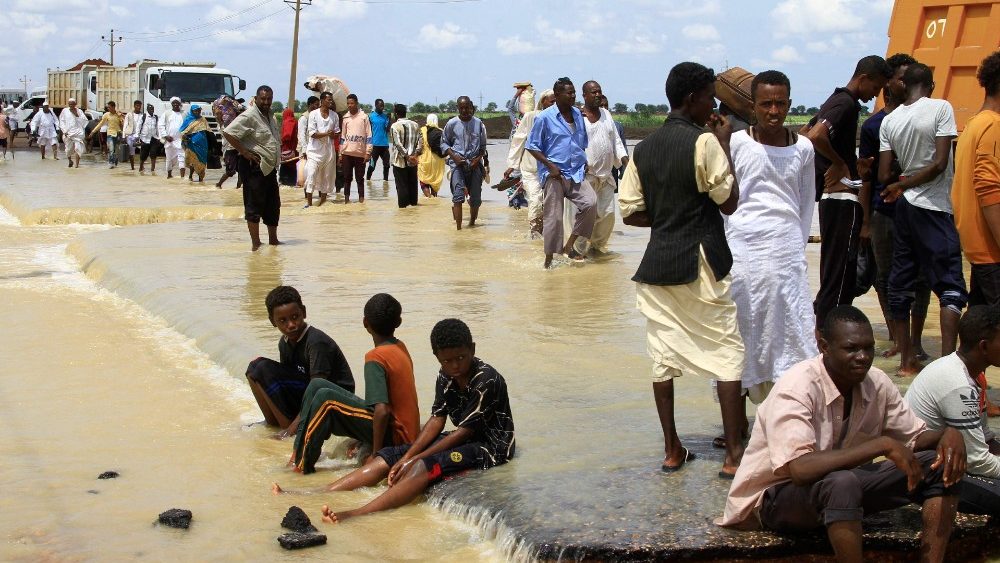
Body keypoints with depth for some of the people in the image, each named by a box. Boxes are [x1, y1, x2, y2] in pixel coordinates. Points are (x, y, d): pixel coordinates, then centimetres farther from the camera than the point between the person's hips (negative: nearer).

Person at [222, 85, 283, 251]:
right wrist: (244, 152, -20)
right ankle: (255, 242, 2)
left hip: (270, 168, 9)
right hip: (254, 168, -9)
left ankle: (273, 238, 25)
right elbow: (228, 132, -22)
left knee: (273, 206, 14)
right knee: (254, 206, -3)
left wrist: (279, 153, 15)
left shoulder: (270, 117, 15)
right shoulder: (249, 116, -13)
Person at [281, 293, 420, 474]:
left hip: (394, 436, -8)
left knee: (326, 399, -18)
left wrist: (375, 454, -20)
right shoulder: (401, 347, 7)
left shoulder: (375, 358, -19)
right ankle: (299, 454, 9)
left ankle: (302, 466, -11)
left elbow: (382, 410, -29)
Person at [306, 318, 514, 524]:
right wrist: (407, 457, -11)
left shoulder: (486, 381, -22)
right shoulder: (446, 377, 2)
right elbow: (437, 420, 2)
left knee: (424, 466, -32)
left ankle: (356, 515, -45)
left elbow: (465, 431, -21)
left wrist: (415, 459, -19)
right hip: (463, 439, 8)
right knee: (387, 457, -4)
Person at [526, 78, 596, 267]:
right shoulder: (544, 118, -5)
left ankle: (569, 246, -4)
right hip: (554, 174, -5)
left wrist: (584, 162, 10)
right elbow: (532, 147, -4)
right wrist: (550, 166, -14)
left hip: (576, 173, 5)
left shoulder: (578, 115, 13)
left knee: (590, 202, -16)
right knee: (553, 217, -3)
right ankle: (549, 258, 10)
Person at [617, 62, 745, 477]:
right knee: (728, 354, 3)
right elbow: (729, 203, -7)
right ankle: (733, 454, 3)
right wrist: (725, 145, -1)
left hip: (658, 263, 6)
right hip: (701, 263, -6)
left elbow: (631, 213, 6)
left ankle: (672, 450, 16)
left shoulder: (643, 150, 8)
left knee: (663, 356, 9)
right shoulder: (704, 142, -11)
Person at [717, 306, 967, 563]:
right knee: (841, 483, -39)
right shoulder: (796, 388, -27)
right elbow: (799, 469, -39)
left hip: (840, 486, 7)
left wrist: (949, 433, -17)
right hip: (775, 497, -7)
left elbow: (915, 438, 7)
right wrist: (882, 445, -37)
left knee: (939, 467, -7)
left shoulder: (877, 383, -6)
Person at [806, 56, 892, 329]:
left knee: (835, 269, 14)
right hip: (843, 196, -10)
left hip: (831, 196, 10)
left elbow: (807, 135, 23)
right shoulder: (847, 104, -14)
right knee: (840, 273, -8)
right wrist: (839, 163, -15)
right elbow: (816, 136, -29)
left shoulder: (836, 100, 16)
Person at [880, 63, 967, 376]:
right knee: (950, 287, -3)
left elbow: (883, 176, 1)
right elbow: (940, 164, -15)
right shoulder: (941, 108, -9)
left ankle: (906, 361, 15)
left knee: (901, 284, 11)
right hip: (933, 208, -5)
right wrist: (903, 185, -5)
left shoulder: (889, 120, 4)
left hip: (903, 207, 6)